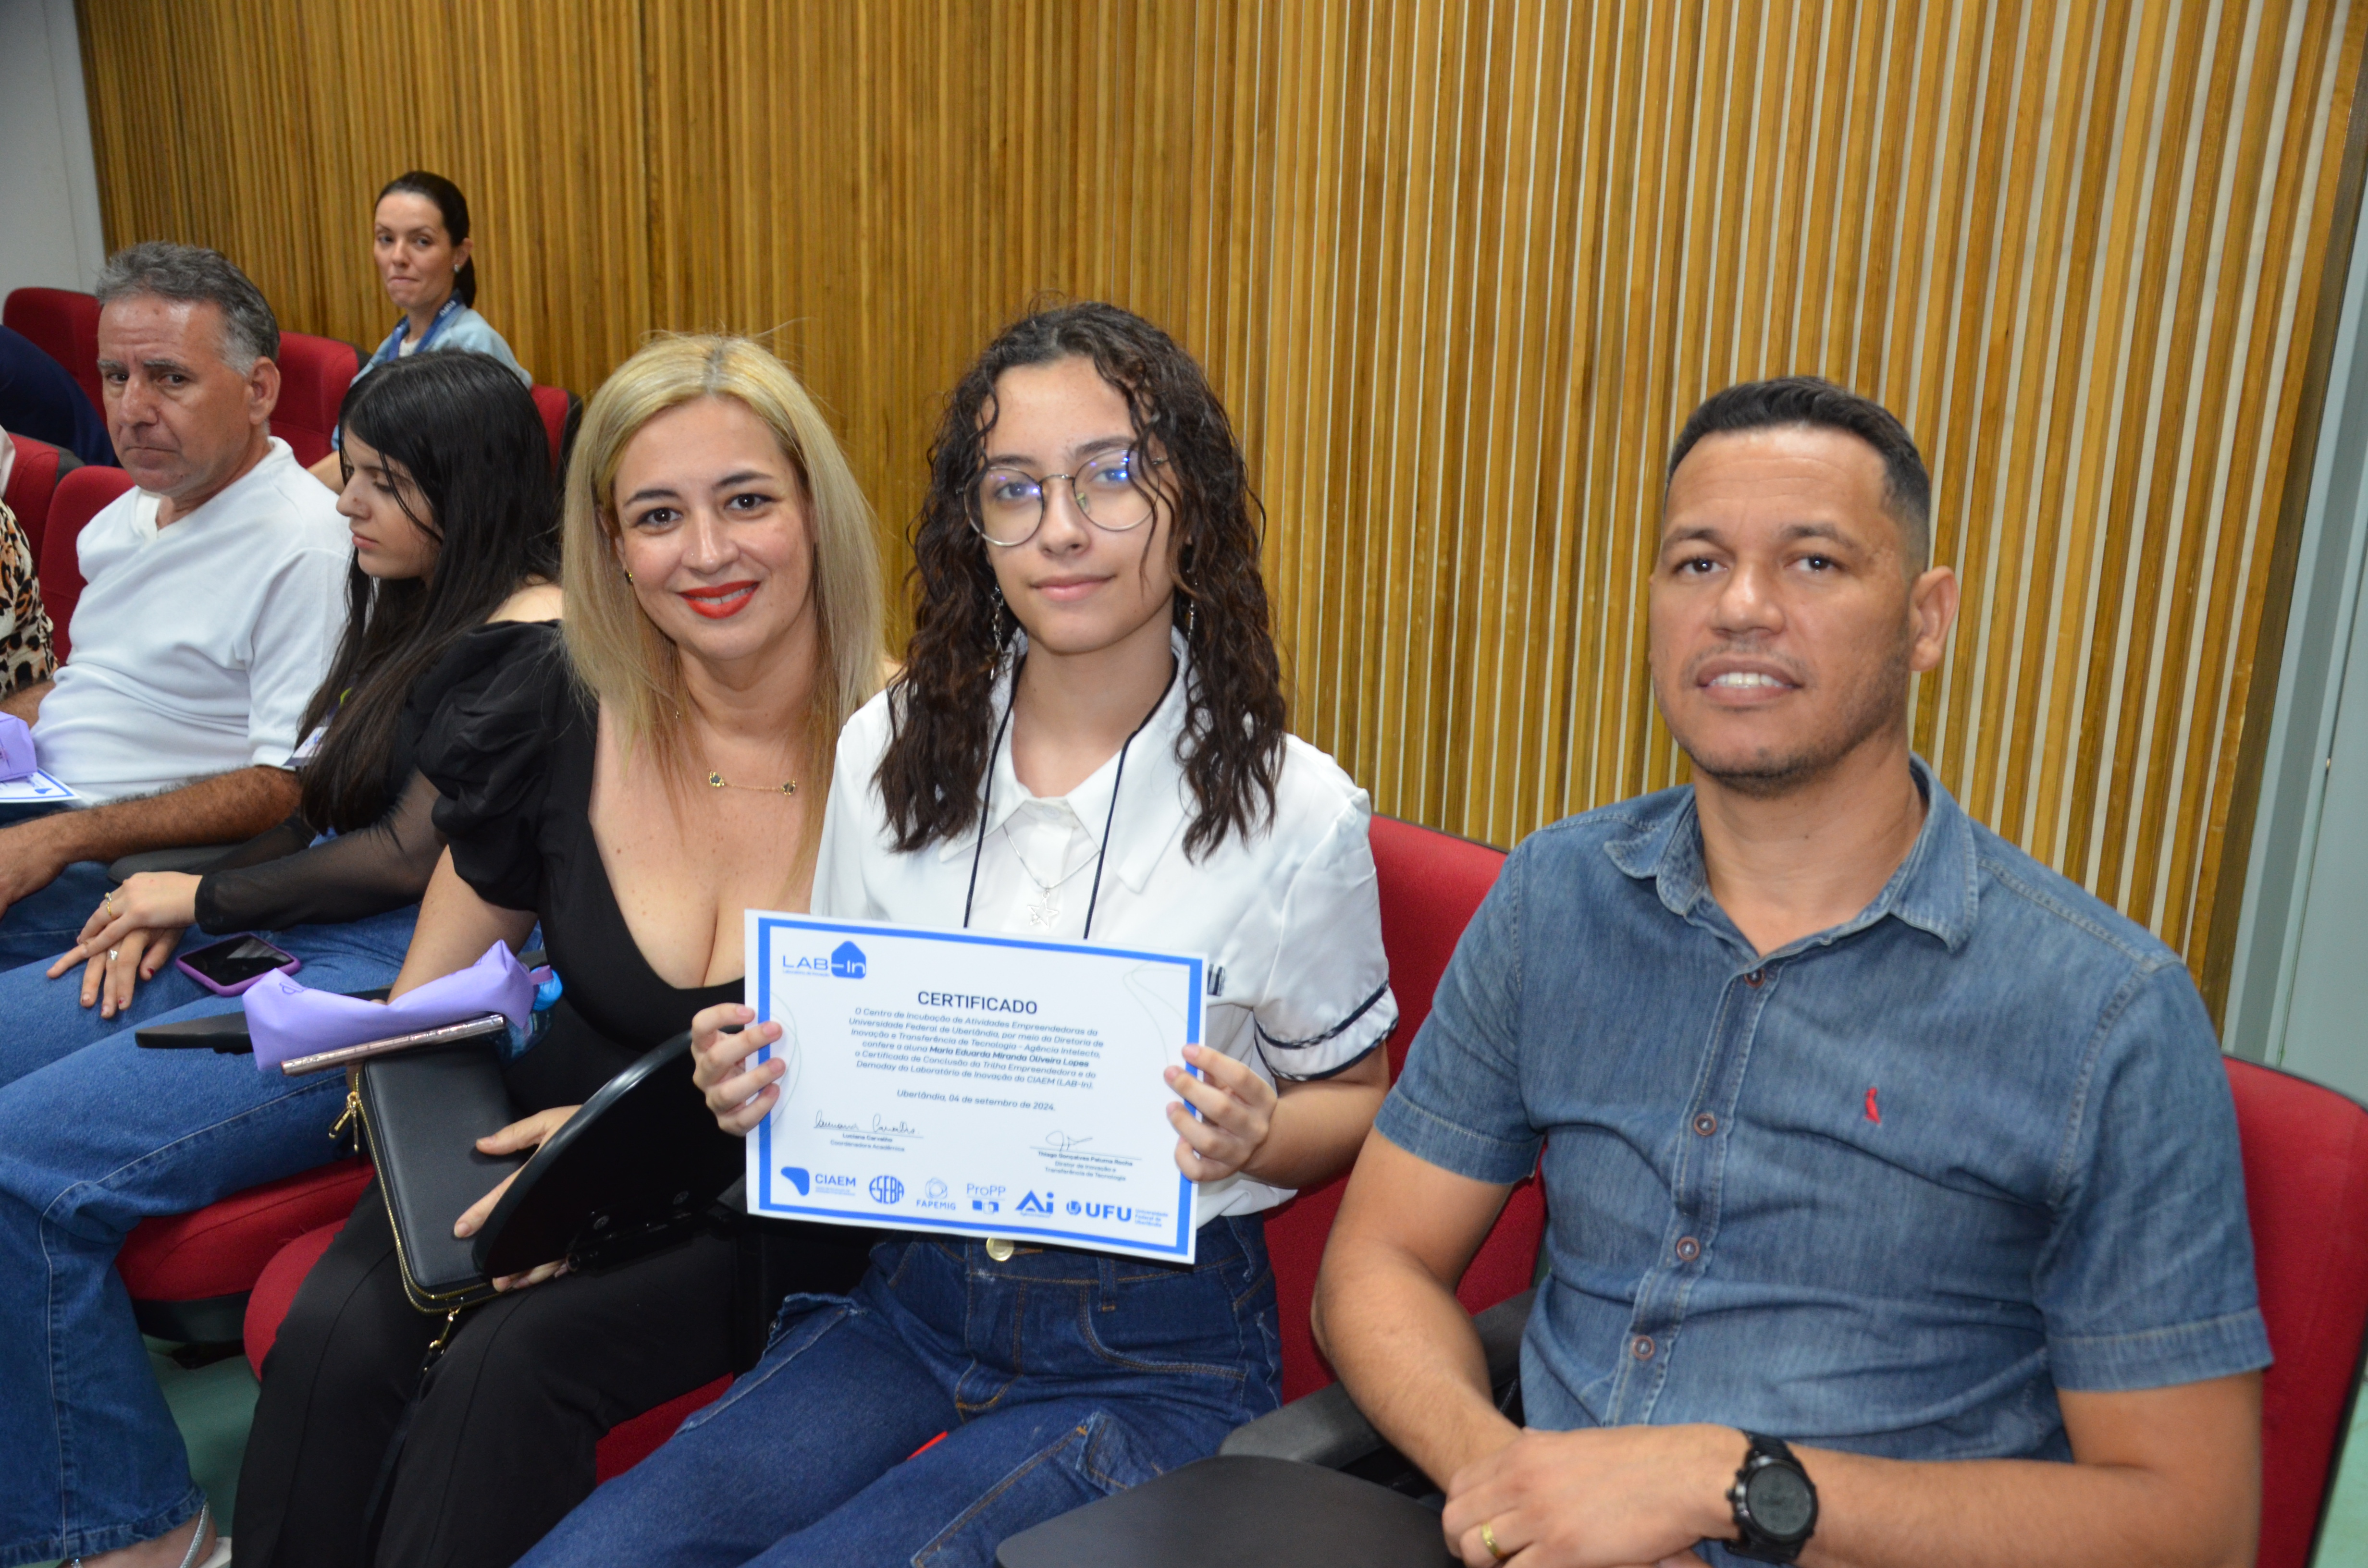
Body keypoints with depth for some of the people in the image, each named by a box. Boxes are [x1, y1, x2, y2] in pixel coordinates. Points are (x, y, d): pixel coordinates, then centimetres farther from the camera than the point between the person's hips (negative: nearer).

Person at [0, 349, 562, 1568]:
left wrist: (203, 898, -3)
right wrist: (168, 907, 4)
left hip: (400, 992, -10)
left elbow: (412, 858, -15)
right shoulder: (417, 610, 17)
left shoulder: (533, 640, -13)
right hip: (281, 958, 10)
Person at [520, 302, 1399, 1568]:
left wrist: (1253, 1139, -19)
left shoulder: (1295, 811, -10)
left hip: (1150, 1353, -3)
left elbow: (1354, 1099, 2)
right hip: (910, 1295, 4)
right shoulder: (890, 750, 1)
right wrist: (758, 1080, -9)